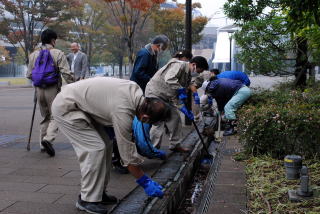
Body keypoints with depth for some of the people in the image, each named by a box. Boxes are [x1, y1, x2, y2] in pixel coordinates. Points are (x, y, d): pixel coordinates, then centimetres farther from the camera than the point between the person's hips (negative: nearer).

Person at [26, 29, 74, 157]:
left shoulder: (33, 55, 8)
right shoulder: (58, 54, -7)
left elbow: (29, 75, 10)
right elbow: (66, 73, -14)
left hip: (39, 89, 5)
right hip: (53, 89, -5)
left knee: (45, 117, 17)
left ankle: (43, 145, 20)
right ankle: (48, 138, -21)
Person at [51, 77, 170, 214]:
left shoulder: (136, 89, -9)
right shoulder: (123, 112, -31)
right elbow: (128, 154, -23)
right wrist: (145, 183, -14)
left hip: (81, 105, 9)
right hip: (65, 108, -9)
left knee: (106, 146, 5)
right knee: (95, 149, -16)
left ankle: (98, 192, 15)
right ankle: (87, 200, -4)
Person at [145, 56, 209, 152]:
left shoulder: (188, 74, 8)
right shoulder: (179, 65, -21)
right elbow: (169, 79, -40)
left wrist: (184, 109, 0)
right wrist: (181, 90, -32)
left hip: (166, 97, 10)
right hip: (154, 93, -10)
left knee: (175, 118, 10)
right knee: (158, 122, -11)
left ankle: (175, 145, 21)